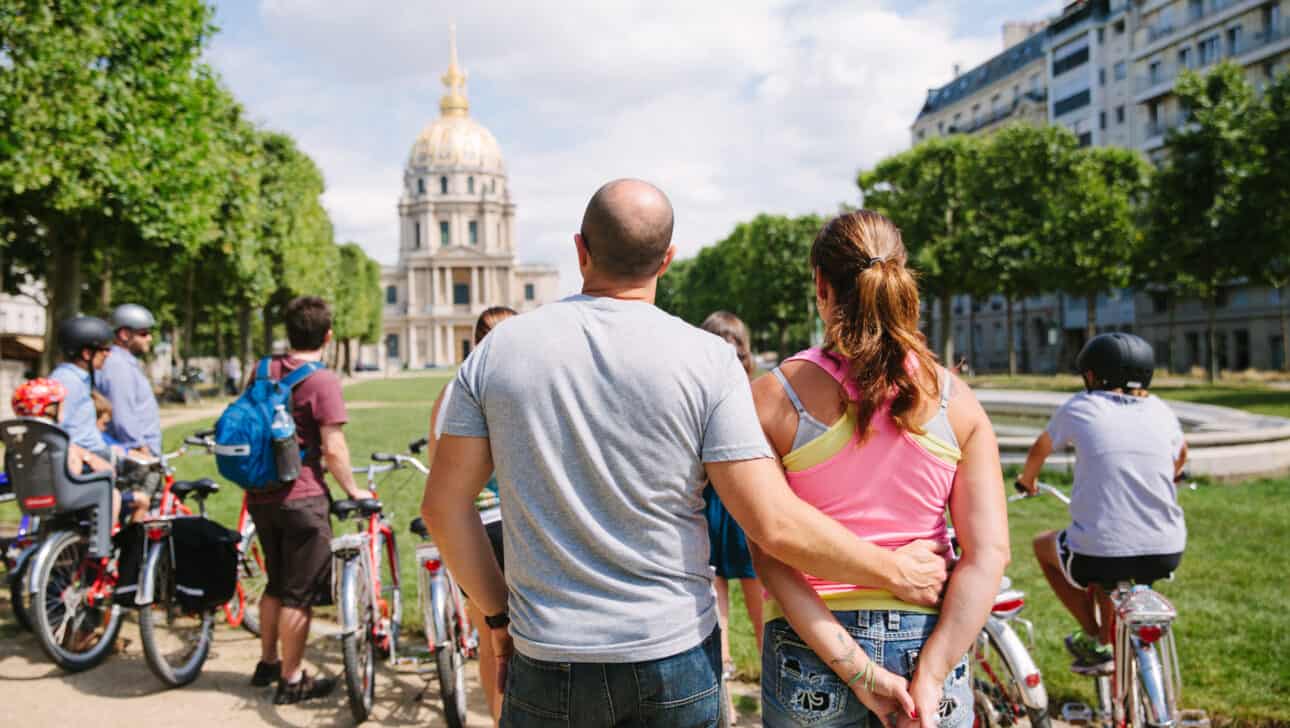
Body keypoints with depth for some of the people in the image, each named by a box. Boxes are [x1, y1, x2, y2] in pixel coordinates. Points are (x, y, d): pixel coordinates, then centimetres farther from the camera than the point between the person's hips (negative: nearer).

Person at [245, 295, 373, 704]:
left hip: (260, 494, 7)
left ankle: (268, 663, 34)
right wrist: (352, 490, -4)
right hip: (302, 498, -7)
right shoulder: (323, 380, -15)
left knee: (276, 583, 22)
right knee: (300, 593, 4)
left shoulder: (264, 370, 7)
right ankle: (291, 680, 12)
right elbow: (333, 448, -18)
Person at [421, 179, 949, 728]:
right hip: (675, 661, -1)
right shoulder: (706, 359, -11)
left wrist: (497, 615, 10)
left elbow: (444, 503, -2)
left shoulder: (500, 349, -5)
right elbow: (775, 525, -15)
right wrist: (898, 571, -1)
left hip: (547, 661, 1)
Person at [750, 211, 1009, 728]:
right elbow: (989, 553, -8)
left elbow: (769, 554, -13)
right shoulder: (955, 400, -3)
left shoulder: (775, 396, -8)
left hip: (810, 648, -1)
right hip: (928, 642, 2)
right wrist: (929, 676, -10)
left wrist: (854, 668, -13)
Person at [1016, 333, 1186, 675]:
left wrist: (1027, 479, 40)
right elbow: (1181, 456, 30)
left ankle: (1094, 640, 20)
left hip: (1103, 556, -4)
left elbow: (1039, 450, 19)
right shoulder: (1161, 411, 9)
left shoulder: (1080, 408, 1)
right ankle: (1107, 644, 36)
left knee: (1044, 545, 27)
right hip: (1167, 555, 4)